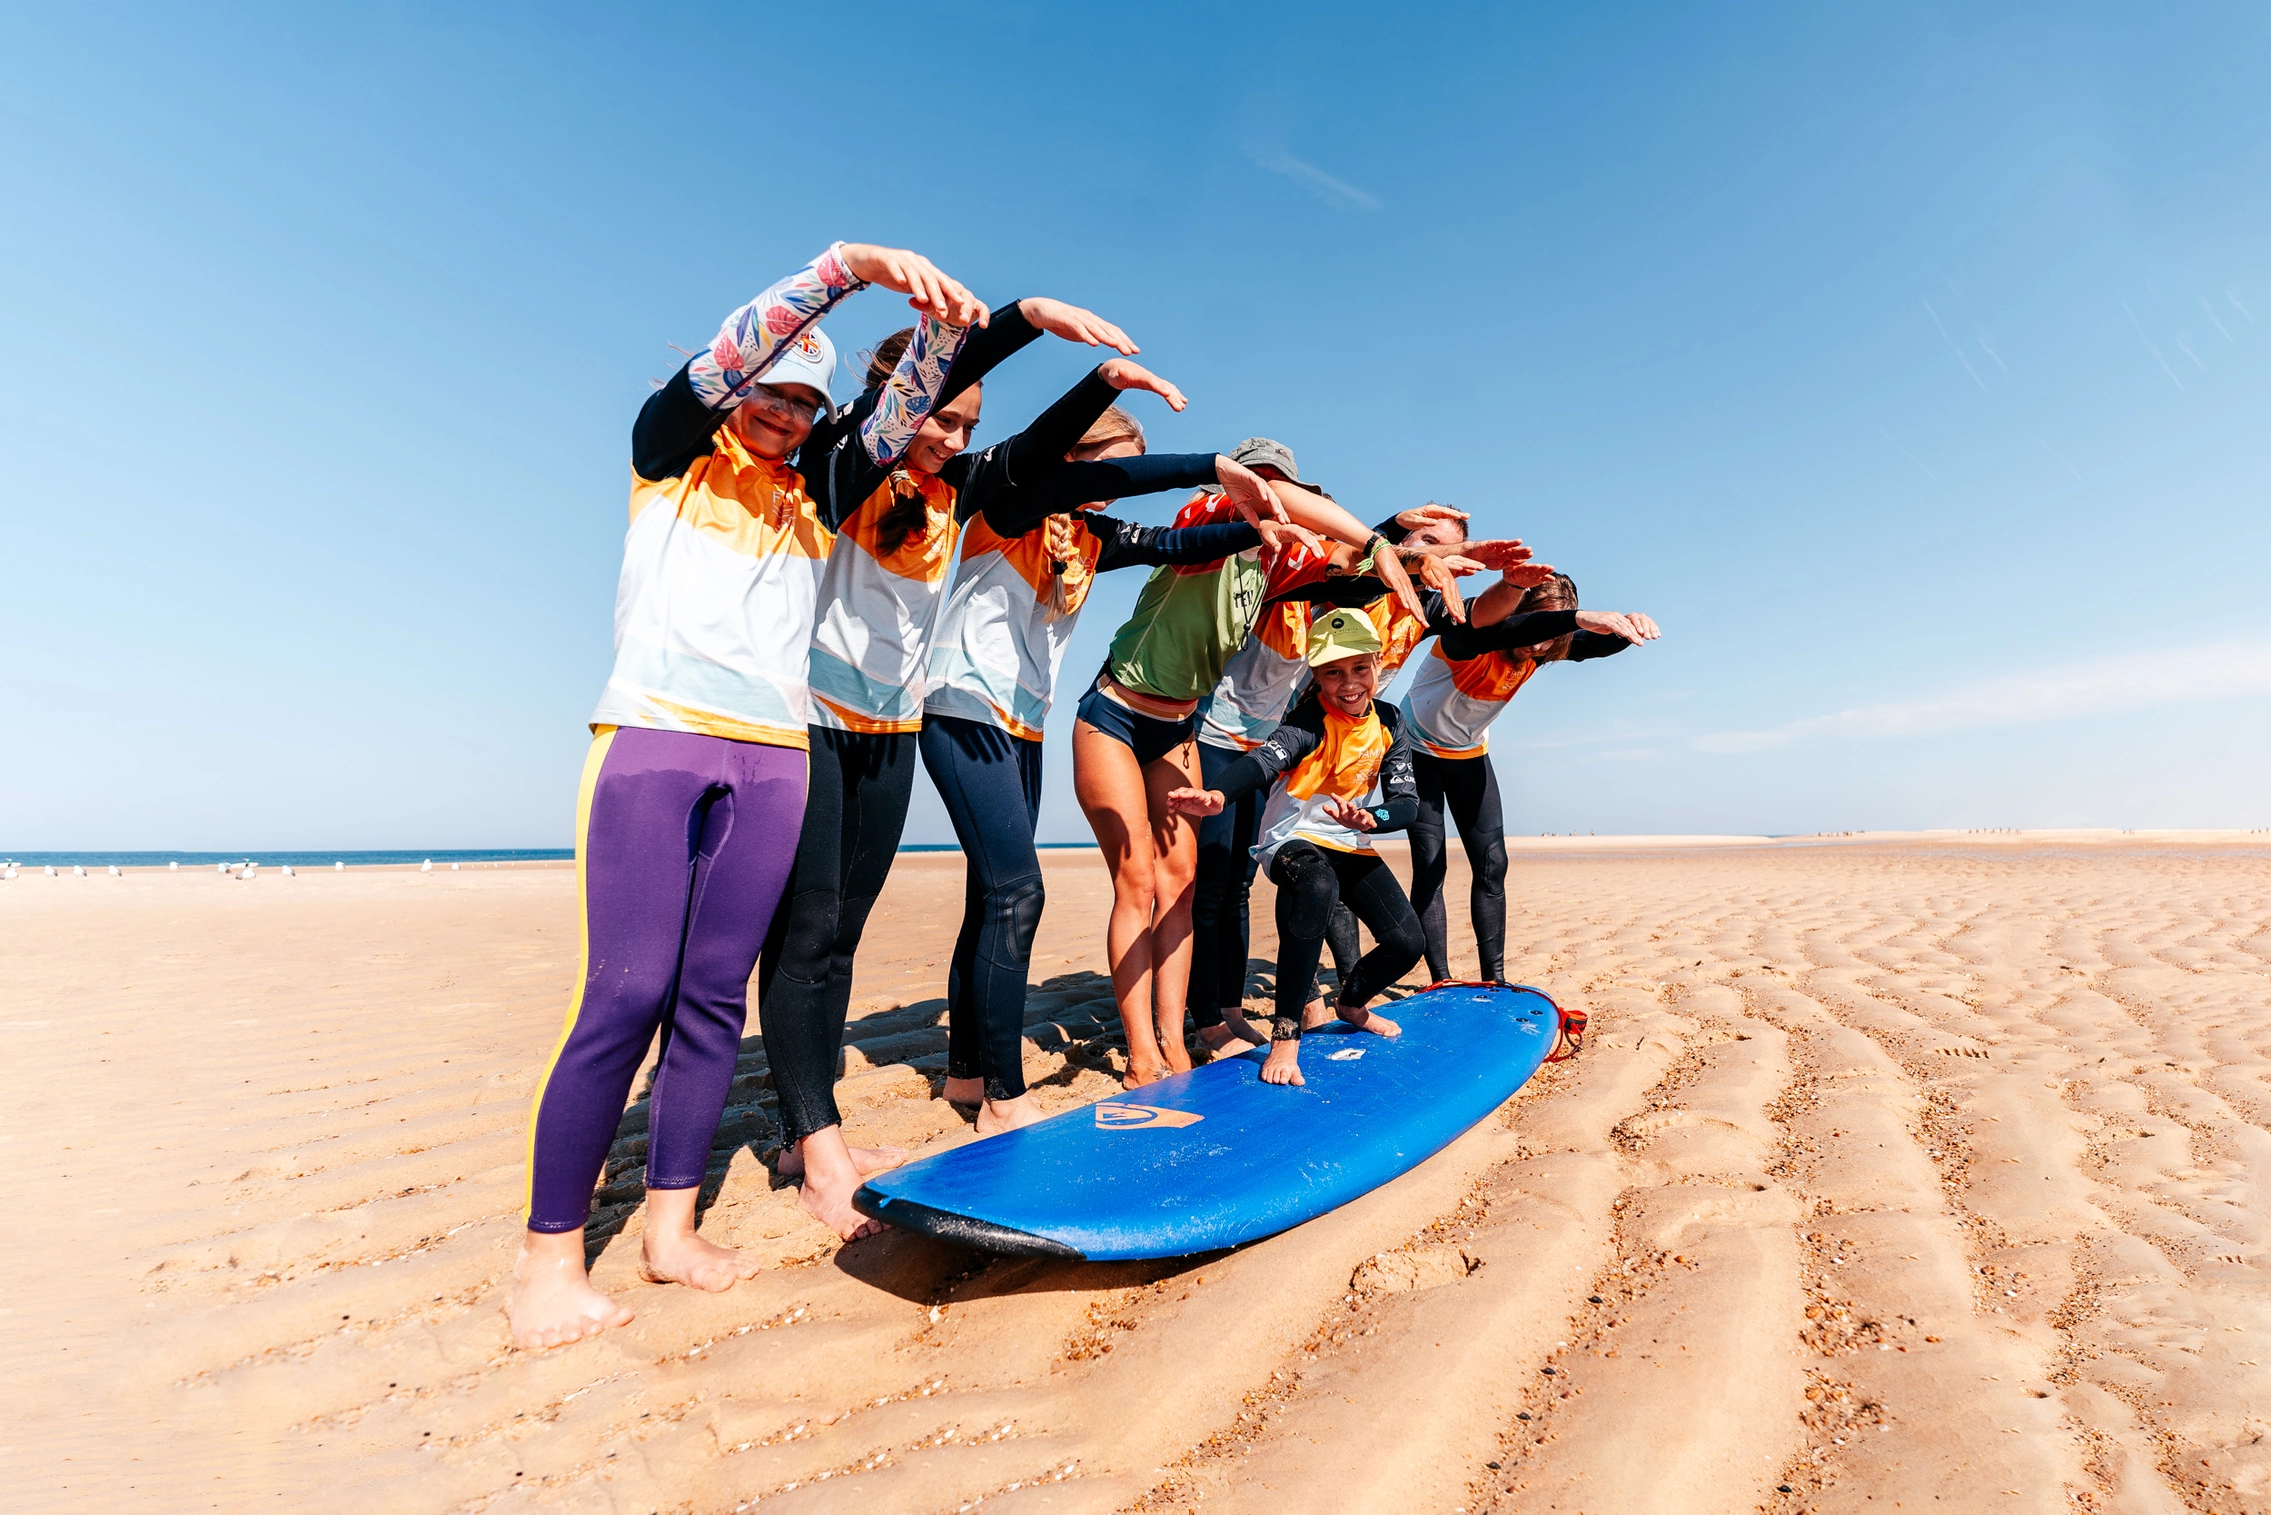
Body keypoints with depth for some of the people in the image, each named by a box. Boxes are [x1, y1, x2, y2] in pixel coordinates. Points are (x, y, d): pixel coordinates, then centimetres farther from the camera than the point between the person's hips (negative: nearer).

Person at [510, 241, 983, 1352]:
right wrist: (853, 264, -14)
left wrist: (935, 327, -2)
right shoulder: (668, 458, 9)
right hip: (654, 740, -4)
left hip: (773, 761, 4)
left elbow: (891, 428, 13)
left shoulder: (814, 502, 19)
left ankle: (670, 1228, 14)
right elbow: (723, 357, -6)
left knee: (713, 998, 4)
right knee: (625, 996, -9)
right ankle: (549, 1252, 3)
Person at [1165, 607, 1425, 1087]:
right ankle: (1286, 1035, -30)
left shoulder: (1390, 722, -2)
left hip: (1351, 845, 6)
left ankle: (1353, 1004, 31)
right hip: (1293, 838, -6)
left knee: (1407, 942, -5)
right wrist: (1218, 796, -62)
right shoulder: (1310, 721, -19)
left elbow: (1407, 801, -7)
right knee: (1317, 890, -40)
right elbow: (1266, 758, -40)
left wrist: (1369, 819, -32)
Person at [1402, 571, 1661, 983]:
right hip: (1419, 751, -6)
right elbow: (1498, 630, -55)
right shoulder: (1470, 638, -31)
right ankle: (1441, 982, -6)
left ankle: (1494, 981, 5)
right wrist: (1575, 617, -68)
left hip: (1469, 755, 6)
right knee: (1429, 867, -12)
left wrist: (1627, 626, -50)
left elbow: (1599, 644, -26)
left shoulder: (1541, 651, -12)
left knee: (1492, 864, -1)